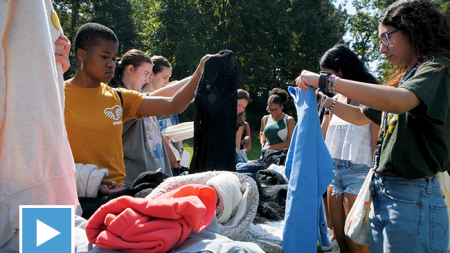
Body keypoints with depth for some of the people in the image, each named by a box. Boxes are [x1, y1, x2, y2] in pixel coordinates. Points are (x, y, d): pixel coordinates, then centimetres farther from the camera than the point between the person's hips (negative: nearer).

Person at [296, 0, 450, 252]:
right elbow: (361, 116, 27)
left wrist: (327, 80, -27)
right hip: (383, 193, 8)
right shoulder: (402, 78, 18)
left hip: (413, 198, -8)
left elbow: (399, 102, -30)